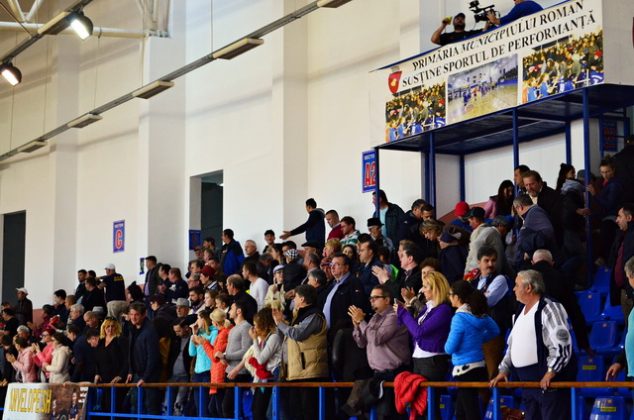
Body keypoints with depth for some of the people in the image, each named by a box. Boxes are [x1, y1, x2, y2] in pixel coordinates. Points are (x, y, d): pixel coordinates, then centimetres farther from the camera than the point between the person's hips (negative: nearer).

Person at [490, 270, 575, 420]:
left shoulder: (549, 309, -11)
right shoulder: (521, 312, 18)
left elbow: (562, 344, -18)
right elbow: (512, 345, 26)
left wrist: (550, 372, -21)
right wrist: (504, 369, 18)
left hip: (548, 382, -9)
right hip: (528, 382, 9)